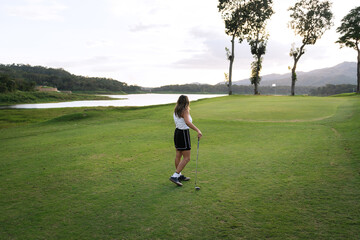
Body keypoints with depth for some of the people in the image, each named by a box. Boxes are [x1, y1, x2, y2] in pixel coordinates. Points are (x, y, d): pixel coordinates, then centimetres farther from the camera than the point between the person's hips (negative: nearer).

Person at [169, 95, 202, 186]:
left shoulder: (176, 110, 8)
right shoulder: (185, 111, -17)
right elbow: (187, 122, -34)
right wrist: (198, 130, -40)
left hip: (177, 132, 9)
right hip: (184, 134, -9)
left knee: (178, 155, 16)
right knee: (186, 158, -3)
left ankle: (179, 175, 29)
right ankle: (174, 176, -7)